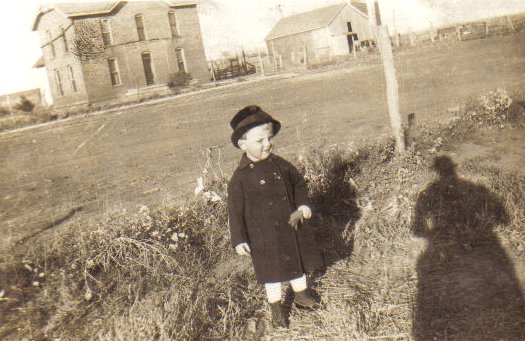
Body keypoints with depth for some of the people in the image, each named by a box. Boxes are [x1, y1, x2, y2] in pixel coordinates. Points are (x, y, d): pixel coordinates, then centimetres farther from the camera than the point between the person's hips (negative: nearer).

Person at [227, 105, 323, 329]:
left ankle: (301, 294, 48)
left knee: (299, 261, 22)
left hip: (293, 226, 5)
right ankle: (276, 308, 33)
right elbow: (235, 211, -13)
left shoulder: (281, 165, -3)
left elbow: (299, 183, 13)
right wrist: (239, 240, -13)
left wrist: (302, 205, -2)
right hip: (264, 235, -5)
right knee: (272, 270, 11)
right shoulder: (241, 178, -18)